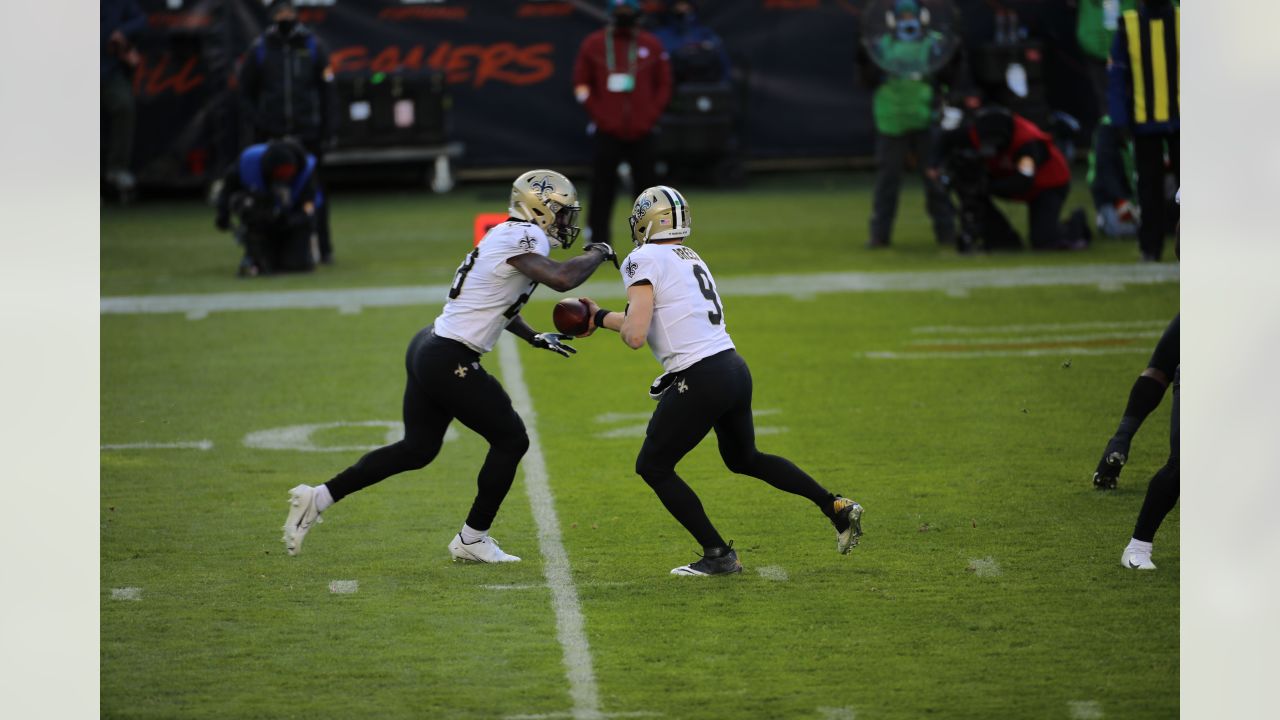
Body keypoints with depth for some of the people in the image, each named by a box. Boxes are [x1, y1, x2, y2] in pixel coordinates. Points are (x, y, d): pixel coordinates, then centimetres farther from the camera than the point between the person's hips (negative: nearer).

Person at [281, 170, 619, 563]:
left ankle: (318, 497, 17)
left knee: (418, 449, 18)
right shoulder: (523, 239, -15)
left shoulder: (507, 236, 15)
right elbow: (561, 279, -31)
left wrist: (535, 338, 32)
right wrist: (597, 254, -12)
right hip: (449, 363, -10)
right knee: (511, 441, 5)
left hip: (427, 348, 10)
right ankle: (472, 540, 16)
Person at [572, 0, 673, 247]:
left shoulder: (651, 45, 7)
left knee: (646, 184, 2)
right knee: (602, 190, -5)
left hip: (642, 133, 1)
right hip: (606, 133, -1)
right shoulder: (593, 45, 4)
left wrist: (650, 118, -2)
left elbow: (664, 85, 9)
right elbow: (581, 86, 4)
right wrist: (600, 117, -6)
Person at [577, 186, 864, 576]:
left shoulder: (644, 260, -8)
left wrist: (621, 321, 6)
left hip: (700, 380, -9)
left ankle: (718, 555, 5)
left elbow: (635, 335, -16)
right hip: (735, 370, 9)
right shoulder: (690, 260, 18)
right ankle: (837, 507, 25)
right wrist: (601, 317, 35)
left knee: (653, 467, 7)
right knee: (743, 458, 30)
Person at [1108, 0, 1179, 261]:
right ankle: (1150, 247, 11)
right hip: (1144, 122, 0)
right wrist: (1120, 120, -6)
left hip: (1181, 120, 0)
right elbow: (1117, 74, 0)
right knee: (1149, 185, 4)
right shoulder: (1128, 25, 1)